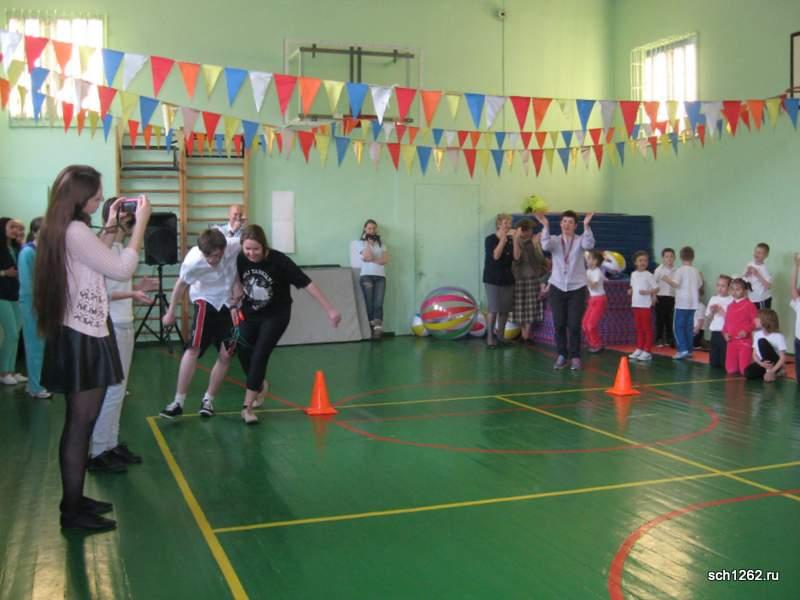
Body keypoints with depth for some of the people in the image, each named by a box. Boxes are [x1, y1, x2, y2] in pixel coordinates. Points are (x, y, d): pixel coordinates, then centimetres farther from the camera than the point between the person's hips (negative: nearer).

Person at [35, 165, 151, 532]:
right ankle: (73, 511, 5)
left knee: (80, 423, 16)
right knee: (80, 424, -3)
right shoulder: (75, 231, -19)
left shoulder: (60, 230, 12)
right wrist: (141, 222, -13)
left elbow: (95, 262, 24)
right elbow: (122, 270, -19)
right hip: (83, 339, -10)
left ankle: (74, 500, 25)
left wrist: (109, 229, 18)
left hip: (79, 335, 10)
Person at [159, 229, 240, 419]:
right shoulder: (193, 261, -28)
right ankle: (178, 401, -8)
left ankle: (208, 400, 18)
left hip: (229, 304, 2)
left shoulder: (235, 246, -30)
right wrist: (171, 312, 3)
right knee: (193, 348, -16)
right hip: (205, 301, -2)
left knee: (226, 355, 1)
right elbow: (181, 284, -9)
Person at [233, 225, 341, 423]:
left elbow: (307, 284, -26)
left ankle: (248, 407, -5)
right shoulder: (240, 259, -16)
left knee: (259, 356, -12)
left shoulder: (279, 261, -27)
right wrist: (237, 288, -13)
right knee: (243, 352, 7)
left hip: (276, 315, -4)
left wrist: (330, 310, -27)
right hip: (250, 313, 4)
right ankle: (260, 385, 39)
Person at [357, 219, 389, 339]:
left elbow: (385, 260, 2)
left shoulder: (381, 243, 17)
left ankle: (378, 329, -20)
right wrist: (369, 242, -4)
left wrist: (372, 260, -7)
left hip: (380, 277, 2)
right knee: (370, 304, -6)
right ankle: (371, 329, -5)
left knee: (378, 304, -11)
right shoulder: (362, 243, 8)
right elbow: (368, 256, -10)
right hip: (366, 276, -2)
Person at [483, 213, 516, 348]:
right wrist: (503, 238, -20)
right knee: (493, 309, -7)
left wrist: (515, 240, -12)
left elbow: (516, 257, -5)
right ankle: (490, 337, 1)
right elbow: (495, 256, -19)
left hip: (507, 278, 5)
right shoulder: (490, 239, -6)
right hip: (493, 279, -5)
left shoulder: (510, 240, 7)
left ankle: (500, 334, 18)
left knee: (505, 309, 5)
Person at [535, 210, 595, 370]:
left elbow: (589, 245, -22)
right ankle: (562, 355, 17)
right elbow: (545, 246, -19)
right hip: (557, 288, 1)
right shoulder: (555, 240, 3)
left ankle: (575, 356, 11)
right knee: (559, 324, 5)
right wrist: (545, 226, -30)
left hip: (577, 288, -1)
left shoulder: (579, 240, 1)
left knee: (574, 325, -2)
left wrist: (586, 225, -34)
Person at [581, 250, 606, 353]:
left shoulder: (597, 272, -16)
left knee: (591, 324, -9)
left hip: (599, 300, -8)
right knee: (585, 323, 6)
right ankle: (593, 343, 19)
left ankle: (598, 345, 5)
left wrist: (584, 277, -27)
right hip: (592, 299, 8)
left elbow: (592, 286, -26)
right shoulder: (588, 271, 6)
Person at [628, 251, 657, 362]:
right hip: (636, 305, 6)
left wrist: (647, 292, -24)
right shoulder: (633, 274, 9)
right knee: (639, 329, 13)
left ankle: (647, 351, 2)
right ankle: (639, 349, 20)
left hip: (646, 305, -6)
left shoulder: (648, 275, -8)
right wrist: (631, 291, -1)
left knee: (647, 328, -1)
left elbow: (656, 289, -9)